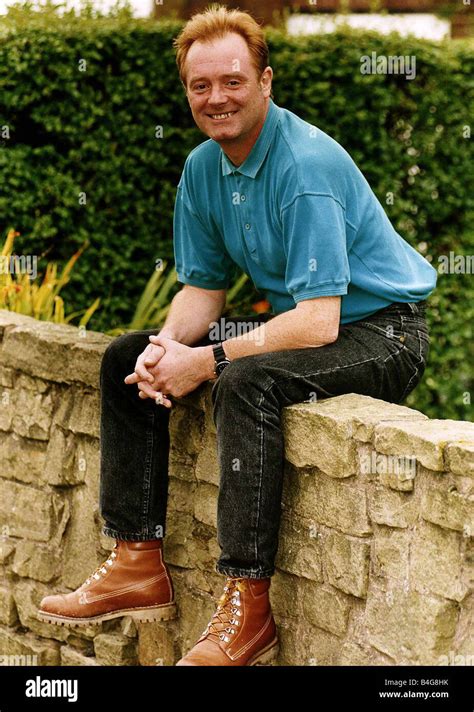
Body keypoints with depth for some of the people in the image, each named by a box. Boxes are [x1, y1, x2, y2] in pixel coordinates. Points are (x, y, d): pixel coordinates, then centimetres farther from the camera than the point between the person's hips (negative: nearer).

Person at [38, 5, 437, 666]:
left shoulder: (307, 165, -25)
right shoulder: (204, 168, 2)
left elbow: (319, 321, -30)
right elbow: (203, 288, 9)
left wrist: (206, 362, -27)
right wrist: (166, 346, -13)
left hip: (380, 333, -9)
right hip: (299, 320, 9)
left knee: (245, 381, -36)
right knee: (127, 358, 4)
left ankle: (248, 606, -31)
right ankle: (140, 564, 2)